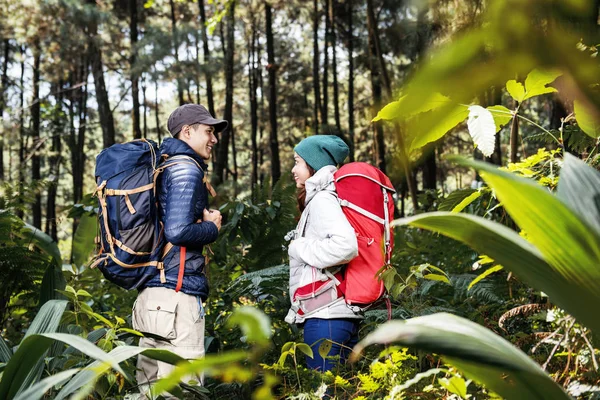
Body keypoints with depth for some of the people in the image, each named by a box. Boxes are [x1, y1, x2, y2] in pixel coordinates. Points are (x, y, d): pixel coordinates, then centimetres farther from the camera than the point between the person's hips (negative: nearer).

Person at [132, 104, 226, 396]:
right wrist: (212, 227, -2)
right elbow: (177, 231, -20)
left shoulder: (162, 167, 20)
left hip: (153, 291, 10)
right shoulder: (186, 169, -9)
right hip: (176, 295, -10)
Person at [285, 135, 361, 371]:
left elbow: (345, 245, -24)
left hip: (326, 316, -10)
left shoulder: (322, 199, -9)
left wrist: (300, 248, -12)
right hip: (343, 313, 10)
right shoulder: (319, 198, 18)